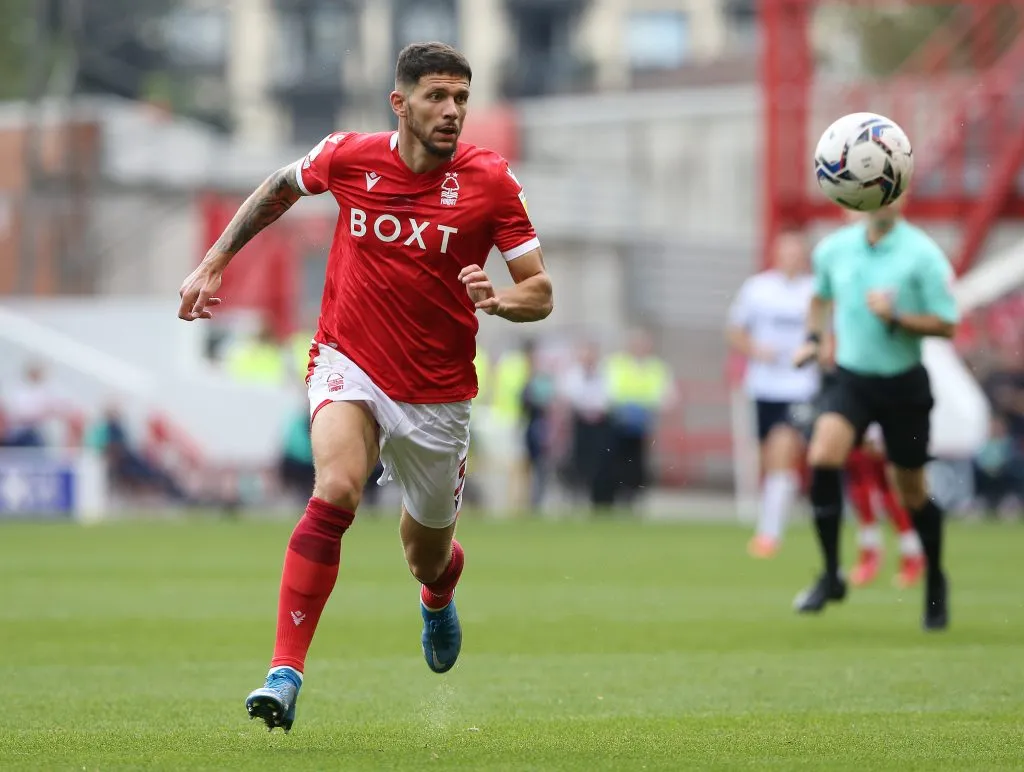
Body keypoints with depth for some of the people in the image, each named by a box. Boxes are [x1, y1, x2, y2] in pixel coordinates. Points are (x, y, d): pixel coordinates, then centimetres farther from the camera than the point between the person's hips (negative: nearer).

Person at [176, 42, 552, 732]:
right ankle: (286, 674, -29)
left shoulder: (491, 181, -10)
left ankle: (440, 594, 56)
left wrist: (500, 300, -29)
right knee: (336, 492, -30)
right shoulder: (349, 157, -7)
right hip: (349, 365, -1)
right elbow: (279, 189, 15)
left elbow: (541, 292, -7)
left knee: (427, 556, 14)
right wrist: (214, 263, 15)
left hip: (438, 394, 1)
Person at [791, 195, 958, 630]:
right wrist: (813, 338, 9)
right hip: (852, 378, 2)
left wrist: (896, 316, -23)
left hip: (904, 385, -2)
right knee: (822, 457, -23)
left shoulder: (922, 255, -11)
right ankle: (831, 575, -13)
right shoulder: (834, 249, 2)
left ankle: (934, 582, 32)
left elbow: (946, 324, -10)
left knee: (912, 492, 7)